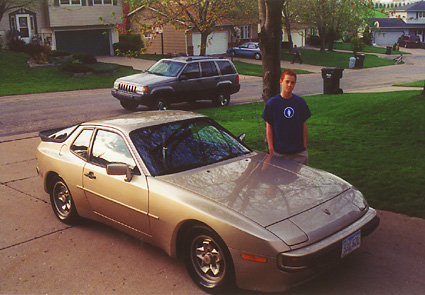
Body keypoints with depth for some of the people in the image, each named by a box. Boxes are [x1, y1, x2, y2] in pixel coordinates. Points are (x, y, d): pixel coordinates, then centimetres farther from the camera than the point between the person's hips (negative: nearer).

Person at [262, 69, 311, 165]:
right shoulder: (272, 103, -4)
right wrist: (271, 149, -5)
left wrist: (304, 146, 7)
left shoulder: (300, 102, 4)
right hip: (279, 152, -2)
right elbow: (269, 127, -2)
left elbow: (304, 125, 10)